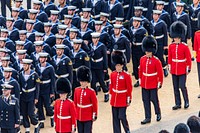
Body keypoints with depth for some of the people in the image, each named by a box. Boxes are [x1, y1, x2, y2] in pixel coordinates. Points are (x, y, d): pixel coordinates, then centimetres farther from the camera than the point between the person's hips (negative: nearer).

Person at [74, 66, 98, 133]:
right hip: (79, 117, 5)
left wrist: (94, 116, -6)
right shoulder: (77, 90, 3)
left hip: (88, 118, -5)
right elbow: (75, 103, 11)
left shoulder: (91, 92, -11)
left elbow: (95, 104, -6)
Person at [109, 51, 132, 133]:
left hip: (122, 100, -5)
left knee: (122, 117, -5)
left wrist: (129, 100, -7)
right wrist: (111, 95, 15)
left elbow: (129, 89, -7)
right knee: (115, 118, 8)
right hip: (114, 100, 5)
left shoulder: (126, 75, -10)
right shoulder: (112, 74, 3)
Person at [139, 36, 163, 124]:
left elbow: (160, 73, -8)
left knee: (154, 99, 5)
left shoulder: (156, 61, -13)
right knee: (146, 100, 7)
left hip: (153, 84, -5)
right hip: (144, 84, 5)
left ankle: (158, 113, 28)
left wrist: (160, 83, -7)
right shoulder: (142, 59, 2)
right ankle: (147, 117, 14)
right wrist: (140, 80, 14)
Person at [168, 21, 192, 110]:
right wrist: (169, 67, 9)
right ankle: (178, 104, 17)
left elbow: (188, 58, -6)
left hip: (182, 70, -4)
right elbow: (169, 58, 10)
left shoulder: (185, 47, -10)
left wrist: (188, 69, -7)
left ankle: (186, 102, 14)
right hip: (174, 70, 4)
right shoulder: (171, 46, 2)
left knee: (182, 86, -4)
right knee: (176, 87, 8)